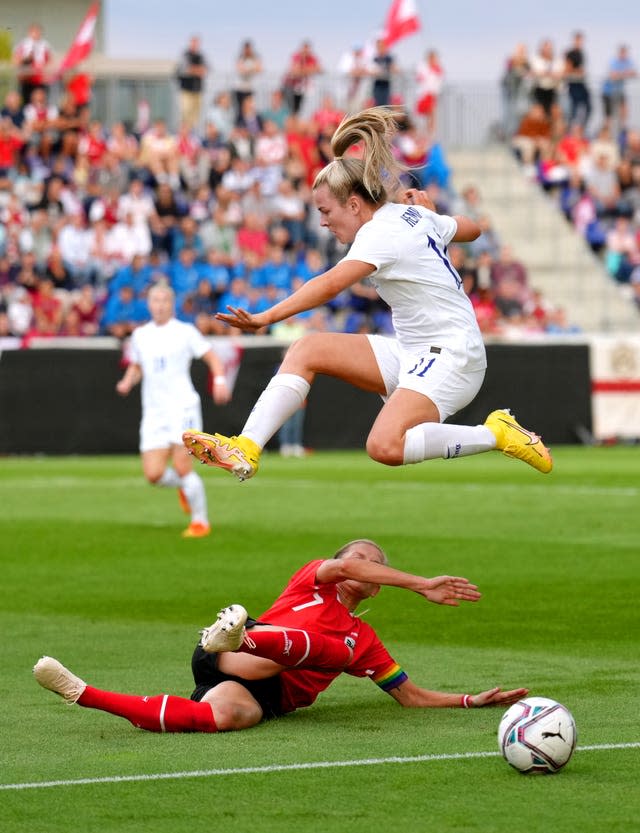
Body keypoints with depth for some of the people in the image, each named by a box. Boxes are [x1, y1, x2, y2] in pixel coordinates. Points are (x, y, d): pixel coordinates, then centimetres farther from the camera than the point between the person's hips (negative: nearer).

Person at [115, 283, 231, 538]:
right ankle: (184, 486, 27)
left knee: (182, 467, -14)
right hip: (153, 412, 4)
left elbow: (212, 358, 3)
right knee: (153, 474, -7)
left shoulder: (185, 332, 0)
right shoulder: (140, 335, 13)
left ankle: (200, 521, 1)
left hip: (183, 407, -4)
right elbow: (136, 366, 26)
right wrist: (127, 382, 5)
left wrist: (220, 380, -16)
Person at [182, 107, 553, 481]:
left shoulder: (382, 233, -17)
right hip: (413, 352, 10)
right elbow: (471, 229, 26)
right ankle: (246, 450, -8)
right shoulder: (413, 215, 9)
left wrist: (266, 318, -40)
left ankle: (497, 434, -12)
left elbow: (329, 285, -33)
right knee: (307, 350, -1)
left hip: (451, 356, -10)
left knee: (385, 446, -31)